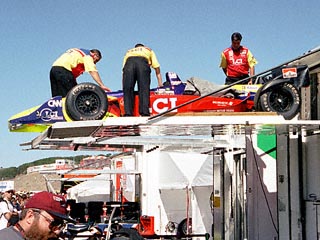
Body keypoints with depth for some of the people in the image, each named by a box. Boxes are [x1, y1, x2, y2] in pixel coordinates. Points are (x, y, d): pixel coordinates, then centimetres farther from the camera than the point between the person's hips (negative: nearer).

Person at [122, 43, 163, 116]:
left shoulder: (128, 52, 43)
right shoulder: (149, 50, 40)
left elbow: (124, 71, 34)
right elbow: (157, 69, 33)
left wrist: (123, 87, 34)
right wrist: (160, 85, 34)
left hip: (129, 63, 1)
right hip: (143, 63, -1)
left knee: (127, 90, 0)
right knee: (144, 89, -5)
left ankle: (128, 114, -13)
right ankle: (145, 113, -18)